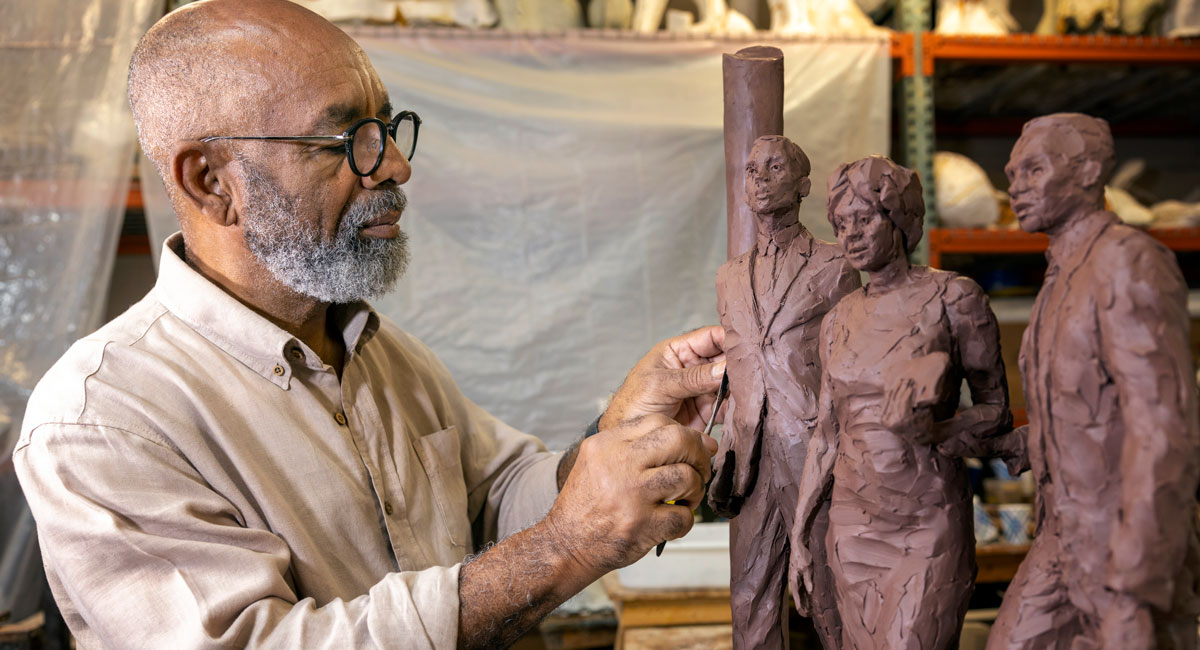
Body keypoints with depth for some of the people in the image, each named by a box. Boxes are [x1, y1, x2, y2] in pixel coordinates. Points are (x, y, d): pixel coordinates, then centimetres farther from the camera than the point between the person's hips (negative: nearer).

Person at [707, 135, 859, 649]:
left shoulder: (833, 268, -1)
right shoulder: (730, 277, 15)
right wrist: (726, 461, 12)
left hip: (812, 454, -5)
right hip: (753, 461, 5)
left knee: (829, 599, 2)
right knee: (750, 604, 10)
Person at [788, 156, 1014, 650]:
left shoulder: (951, 297, -7)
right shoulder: (839, 320, 7)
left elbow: (998, 413, -2)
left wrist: (934, 431, -23)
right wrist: (800, 536, 12)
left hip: (930, 523, -5)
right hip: (854, 522, 5)